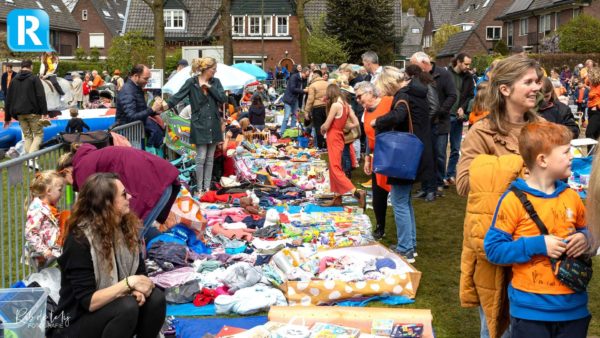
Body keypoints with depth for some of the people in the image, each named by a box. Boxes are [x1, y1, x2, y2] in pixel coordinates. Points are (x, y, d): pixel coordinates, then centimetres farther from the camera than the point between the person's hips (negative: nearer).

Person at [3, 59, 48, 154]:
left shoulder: (14, 80, 12)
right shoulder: (34, 79, -3)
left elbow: (8, 100, 15)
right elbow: (41, 96, -12)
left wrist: (7, 118, 19)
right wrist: (45, 112, -13)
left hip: (20, 114, 5)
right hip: (33, 112, -5)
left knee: (27, 136, 12)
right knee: (38, 134, 2)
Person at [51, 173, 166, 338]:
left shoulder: (126, 227, -1)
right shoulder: (79, 240, -22)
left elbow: (141, 273, 3)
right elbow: (88, 301, -25)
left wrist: (138, 289, -20)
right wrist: (129, 283, -28)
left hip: (114, 308, 6)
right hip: (77, 324, -6)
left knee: (156, 298, -19)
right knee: (127, 306, -32)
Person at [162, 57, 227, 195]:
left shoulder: (215, 82, 7)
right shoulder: (192, 82, -5)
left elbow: (223, 98, -3)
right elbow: (179, 96, -12)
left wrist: (209, 87, -10)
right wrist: (168, 104, -27)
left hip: (213, 125, 4)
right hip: (200, 124, -4)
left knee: (210, 158, 8)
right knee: (201, 158, -5)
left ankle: (207, 187, 15)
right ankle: (200, 189, 3)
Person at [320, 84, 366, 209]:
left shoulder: (335, 105, -18)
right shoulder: (345, 105, 4)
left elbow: (326, 126, -15)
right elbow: (355, 123, 7)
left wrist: (322, 128, 6)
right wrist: (341, 126, 11)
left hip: (333, 139, -8)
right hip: (339, 138, 8)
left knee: (335, 169, -7)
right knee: (334, 168, 15)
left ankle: (357, 193, -18)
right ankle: (337, 198, 19)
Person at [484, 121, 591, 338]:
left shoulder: (571, 197, 5)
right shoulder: (514, 200, -11)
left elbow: (585, 230, 21)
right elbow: (493, 249, -11)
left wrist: (585, 239, -3)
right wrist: (537, 245, -20)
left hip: (573, 307, 5)